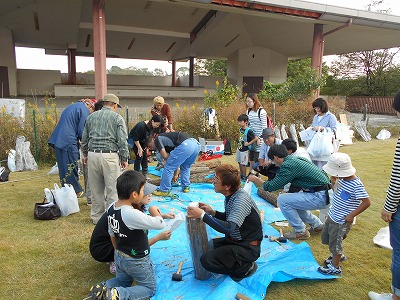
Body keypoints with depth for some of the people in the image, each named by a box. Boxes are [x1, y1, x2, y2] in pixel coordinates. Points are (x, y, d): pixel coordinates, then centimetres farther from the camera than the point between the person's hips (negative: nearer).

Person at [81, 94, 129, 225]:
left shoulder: (91, 117, 13)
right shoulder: (117, 117, -1)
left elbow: (84, 139, 17)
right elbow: (122, 140, -7)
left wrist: (86, 154, 28)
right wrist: (124, 158, 0)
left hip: (92, 155, 5)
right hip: (110, 156, -5)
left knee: (96, 189, 13)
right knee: (112, 189, 3)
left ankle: (97, 217, 24)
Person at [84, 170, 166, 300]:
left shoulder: (111, 208, -8)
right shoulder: (133, 215, -35)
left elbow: (112, 235, 5)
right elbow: (160, 224, -28)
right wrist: (154, 211, -8)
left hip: (119, 257, 8)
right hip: (137, 261, -7)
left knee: (122, 280, 32)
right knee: (150, 288, 13)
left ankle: (101, 289, 5)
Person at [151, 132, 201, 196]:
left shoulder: (158, 139, 16)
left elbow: (165, 156, 3)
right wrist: (176, 175, 47)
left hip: (185, 145, -9)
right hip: (196, 144, 9)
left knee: (168, 167, 7)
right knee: (185, 167, 32)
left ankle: (164, 191, 15)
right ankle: (186, 187, 32)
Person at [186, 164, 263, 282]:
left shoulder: (242, 200, -27)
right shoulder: (231, 195, 0)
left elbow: (229, 228, -37)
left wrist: (202, 215, -36)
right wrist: (213, 212, -4)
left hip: (247, 247, -9)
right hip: (235, 240, 9)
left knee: (207, 260, -21)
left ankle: (246, 267, -1)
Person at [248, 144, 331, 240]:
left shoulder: (287, 165, -16)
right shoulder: (295, 159, 13)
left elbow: (271, 186, -11)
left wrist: (256, 180, 3)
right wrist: (288, 192, 32)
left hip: (320, 197, -10)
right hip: (326, 193, 10)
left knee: (282, 200, -7)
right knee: (293, 202, 22)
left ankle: (300, 232, 5)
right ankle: (317, 225, 29)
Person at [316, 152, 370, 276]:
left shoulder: (356, 185, -27)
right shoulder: (342, 179, -3)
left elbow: (367, 202, -26)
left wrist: (352, 215, -22)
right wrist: (334, 180, -1)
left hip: (342, 221, -9)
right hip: (332, 215, 9)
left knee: (335, 243, 7)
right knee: (325, 236, 23)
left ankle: (335, 267, 28)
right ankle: (339, 255, 46)